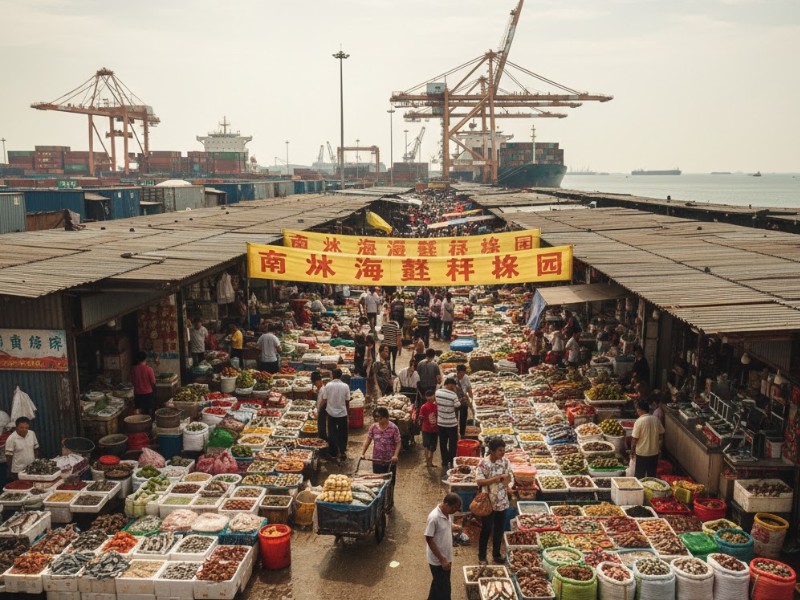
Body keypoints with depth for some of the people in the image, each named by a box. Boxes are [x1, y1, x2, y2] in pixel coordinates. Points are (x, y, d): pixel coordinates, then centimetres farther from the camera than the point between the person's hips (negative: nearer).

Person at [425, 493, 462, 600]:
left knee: (438, 584, 23)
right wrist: (442, 559, -20)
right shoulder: (434, 517, -29)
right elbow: (429, 540, -23)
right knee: (444, 588, 4)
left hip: (446, 557, 8)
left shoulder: (446, 514, -2)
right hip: (437, 560, -8)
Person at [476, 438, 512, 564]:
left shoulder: (505, 461, -4)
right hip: (488, 502, -4)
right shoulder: (484, 463, -19)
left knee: (499, 529, 16)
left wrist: (500, 477, -21)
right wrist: (497, 478, -25)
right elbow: (479, 481, -22)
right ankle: (482, 556, 23)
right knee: (486, 530, 6)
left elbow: (508, 478, 0)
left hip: (502, 501, 5)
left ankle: (496, 554, 34)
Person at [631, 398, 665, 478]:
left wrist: (632, 450, -1)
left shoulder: (639, 421, -19)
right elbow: (661, 434, 6)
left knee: (639, 476, 10)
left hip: (642, 454, -4)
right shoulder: (656, 419, -5)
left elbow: (635, 438, -16)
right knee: (652, 475, 18)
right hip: (654, 452, 5)